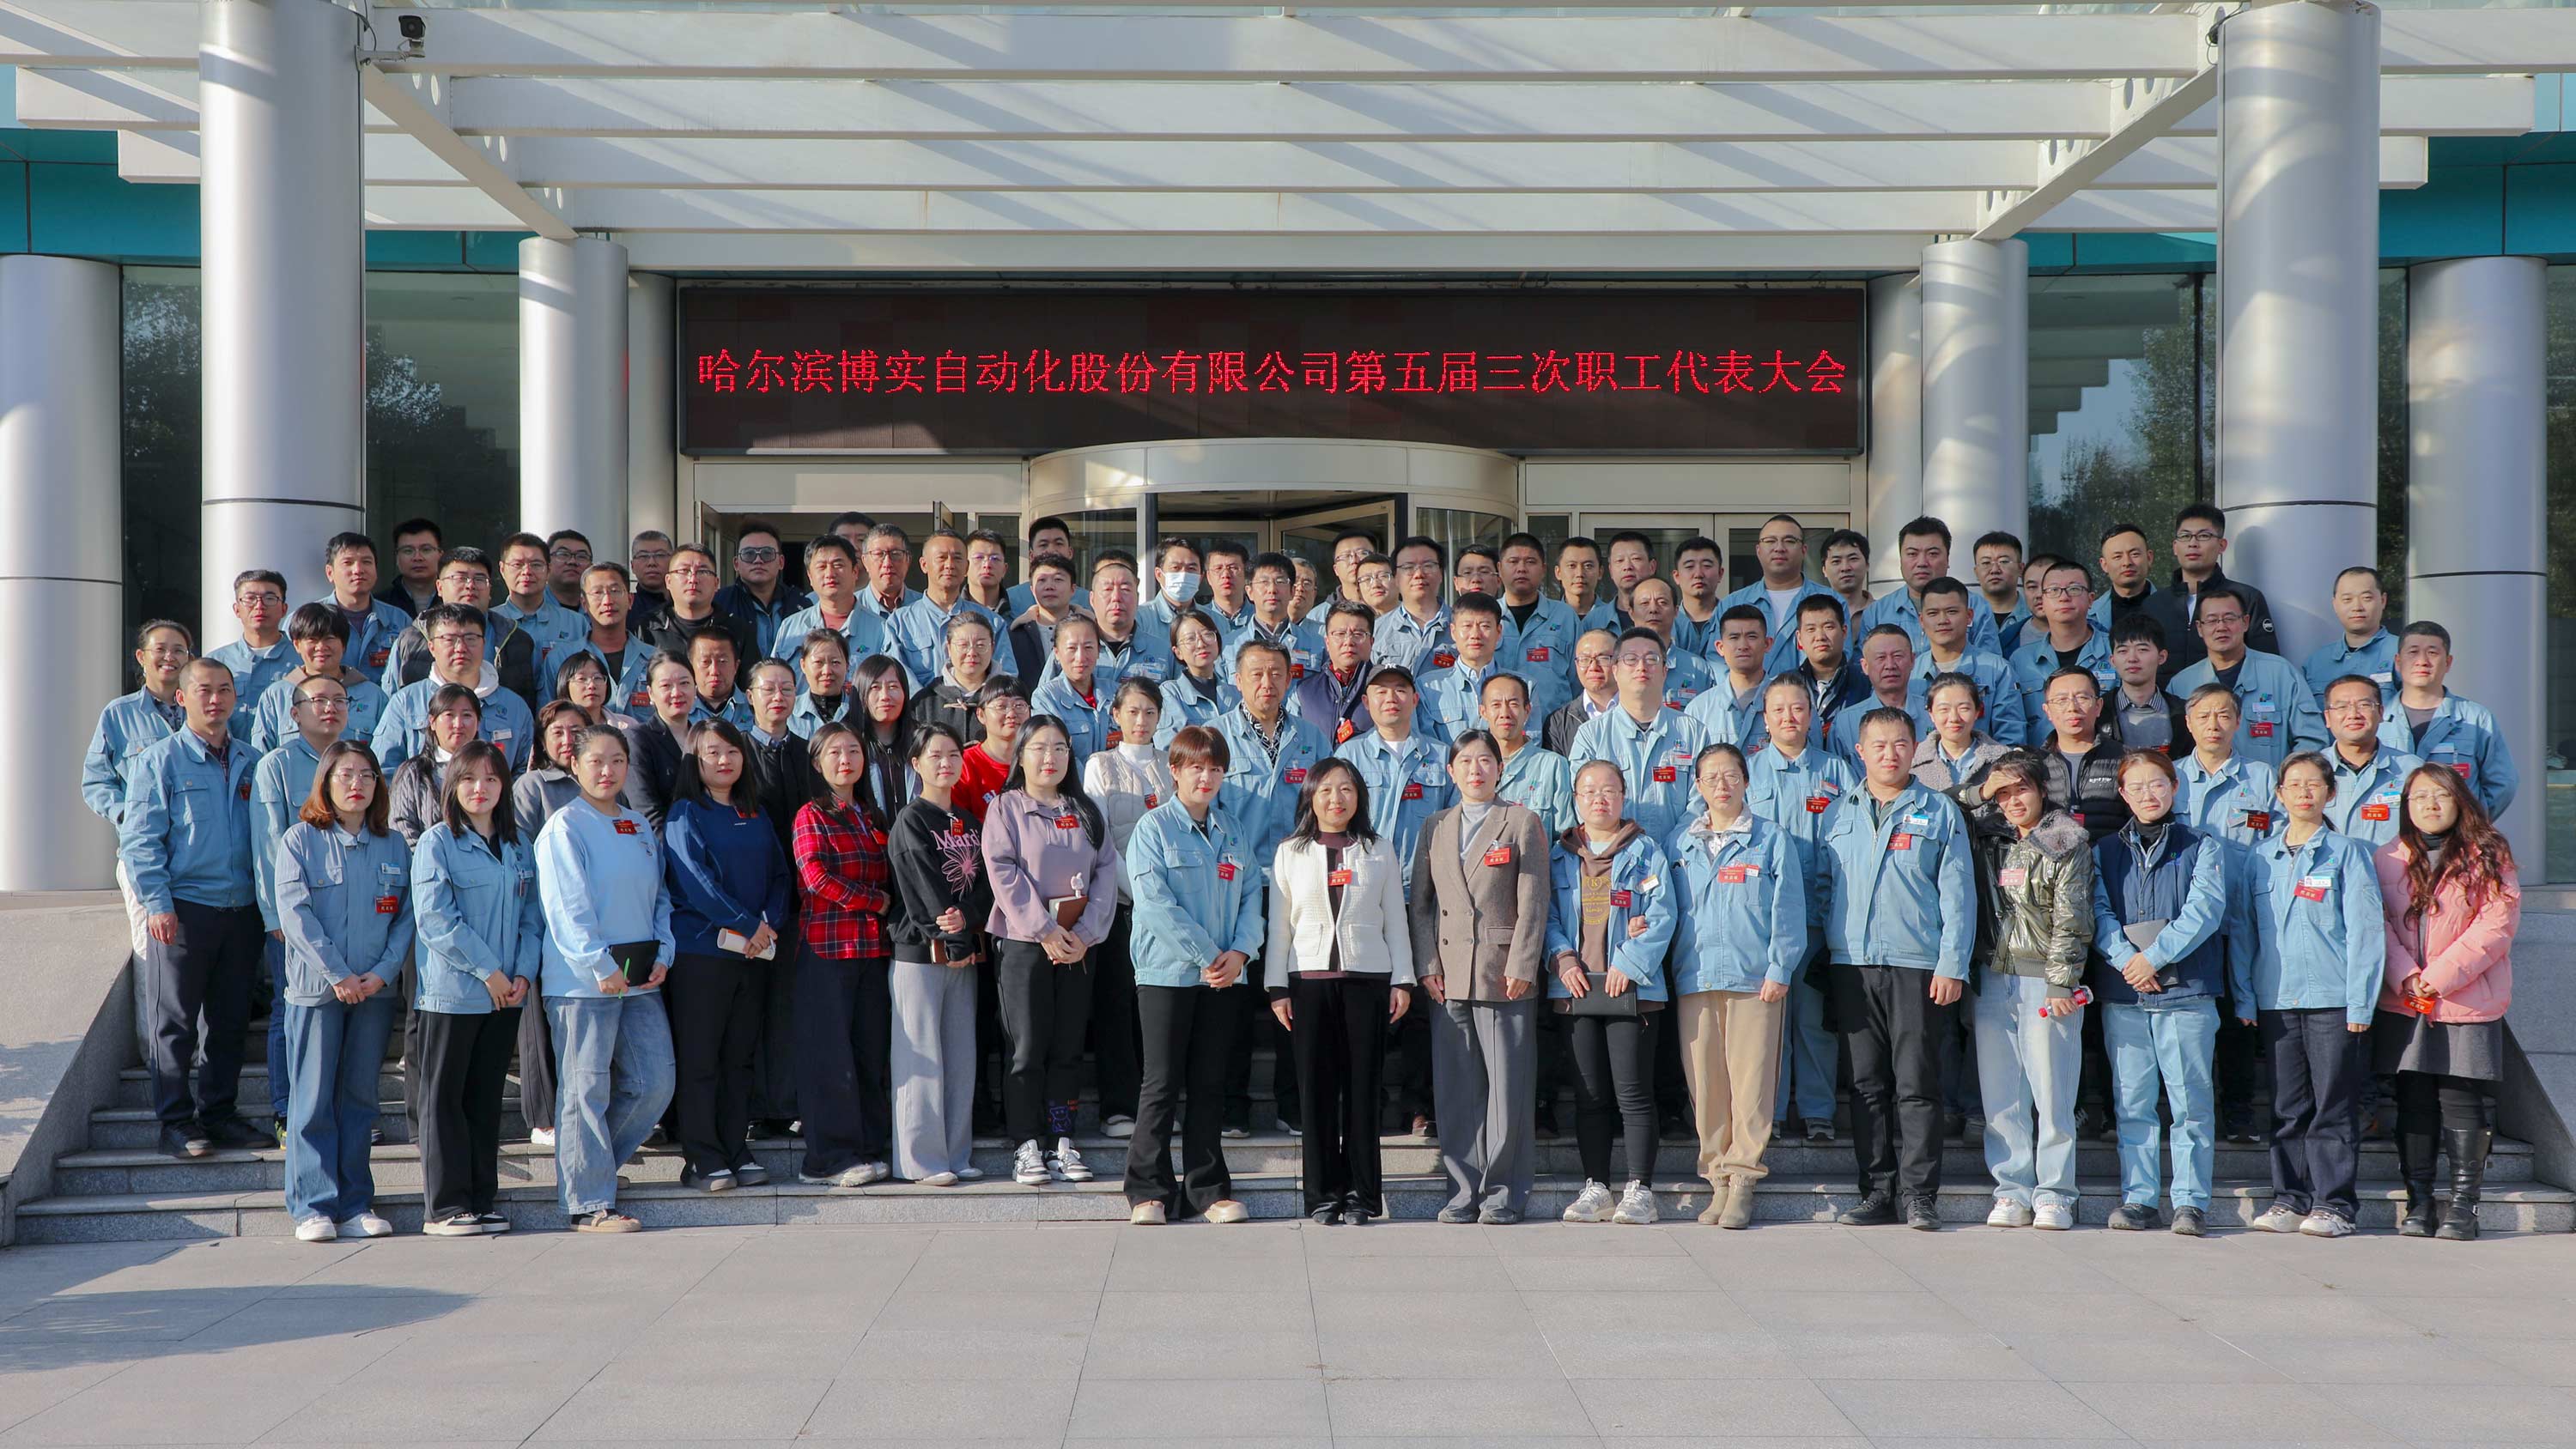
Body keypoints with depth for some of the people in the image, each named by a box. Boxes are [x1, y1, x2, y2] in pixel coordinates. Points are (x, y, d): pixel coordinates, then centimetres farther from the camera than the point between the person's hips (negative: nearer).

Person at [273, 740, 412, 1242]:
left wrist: (383, 971, -8)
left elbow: (406, 916, 7)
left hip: (375, 990, 3)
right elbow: (295, 913, -9)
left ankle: (356, 1204, 13)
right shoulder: (300, 840, 0)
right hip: (316, 988, -3)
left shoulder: (394, 846, 10)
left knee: (359, 1099, 8)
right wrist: (338, 974, -15)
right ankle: (314, 1206, 3)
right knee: (314, 1101, -2)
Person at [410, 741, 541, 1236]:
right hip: (450, 991, -5)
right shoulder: (437, 843, -4)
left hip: (507, 993, 5)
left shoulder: (519, 846, 13)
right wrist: (488, 970, -14)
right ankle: (444, 1206, 4)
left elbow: (531, 915, 13)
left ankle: (482, 1200, 16)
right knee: (445, 1097, 1)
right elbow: (434, 919, -12)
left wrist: (524, 972, -4)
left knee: (487, 1097, 10)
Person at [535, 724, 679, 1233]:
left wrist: (663, 953, 3)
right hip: (583, 980, -7)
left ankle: (583, 1166, 22)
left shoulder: (641, 827, 16)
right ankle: (589, 1203, 3)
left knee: (655, 1082, 5)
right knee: (586, 1090, -3)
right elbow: (567, 905, -12)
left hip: (641, 978, 7)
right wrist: (600, 965, -18)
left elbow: (660, 895, 19)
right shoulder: (566, 827, -4)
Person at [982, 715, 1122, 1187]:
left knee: (1068, 1047, 5)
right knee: (1028, 1047, -3)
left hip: (1078, 945, 4)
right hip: (1023, 941, -4)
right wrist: (1045, 930, -15)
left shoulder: (1086, 812, 12)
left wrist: (1086, 934, -8)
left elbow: (1106, 873, 5)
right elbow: (1004, 873, -9)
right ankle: (1026, 1148, 2)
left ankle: (1063, 1144, 10)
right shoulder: (1006, 807, 2)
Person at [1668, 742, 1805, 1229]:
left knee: (1751, 1080, -6)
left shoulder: (1772, 840, 5)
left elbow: (1788, 911, 1)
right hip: (1694, 979, 3)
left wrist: (1779, 970, -6)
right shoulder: (1681, 844, 15)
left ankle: (1743, 1179, -1)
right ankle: (1718, 1180, 7)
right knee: (1704, 1082, 1)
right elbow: (1670, 911, 17)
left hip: (1755, 981, -3)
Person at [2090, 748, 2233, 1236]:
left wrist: (2155, 956, -16)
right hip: (2121, 994, 2)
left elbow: (2204, 910, -6)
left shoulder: (2203, 847, 7)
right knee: (2132, 1101, 3)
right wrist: (2126, 959, -16)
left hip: (2187, 992, -2)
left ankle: (2191, 1201, 2)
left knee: (2191, 1101, -3)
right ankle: (2137, 1198, 9)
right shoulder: (2105, 852, 15)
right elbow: (2099, 912, 2)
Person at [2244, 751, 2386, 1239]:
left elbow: (2365, 929, -3)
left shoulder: (2346, 852, 0)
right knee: (2287, 1108, 7)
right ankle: (2289, 1198, 13)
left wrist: (2360, 1003, -9)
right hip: (2276, 999, 4)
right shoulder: (2262, 858, 12)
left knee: (2334, 1106, -1)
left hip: (2333, 999, -4)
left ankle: (2333, 1203, 4)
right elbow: (2249, 931, 15)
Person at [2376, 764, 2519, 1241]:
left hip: (2468, 1002, -3)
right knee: (2414, 1102, 5)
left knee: (2461, 1101, -2)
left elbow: (2496, 925, -7)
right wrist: (2404, 976, -13)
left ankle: (2463, 1203, 5)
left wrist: (2439, 977, -13)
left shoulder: (2488, 857, 0)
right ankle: (2418, 1202, 12)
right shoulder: (2387, 860, 9)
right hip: (2403, 1005, 3)